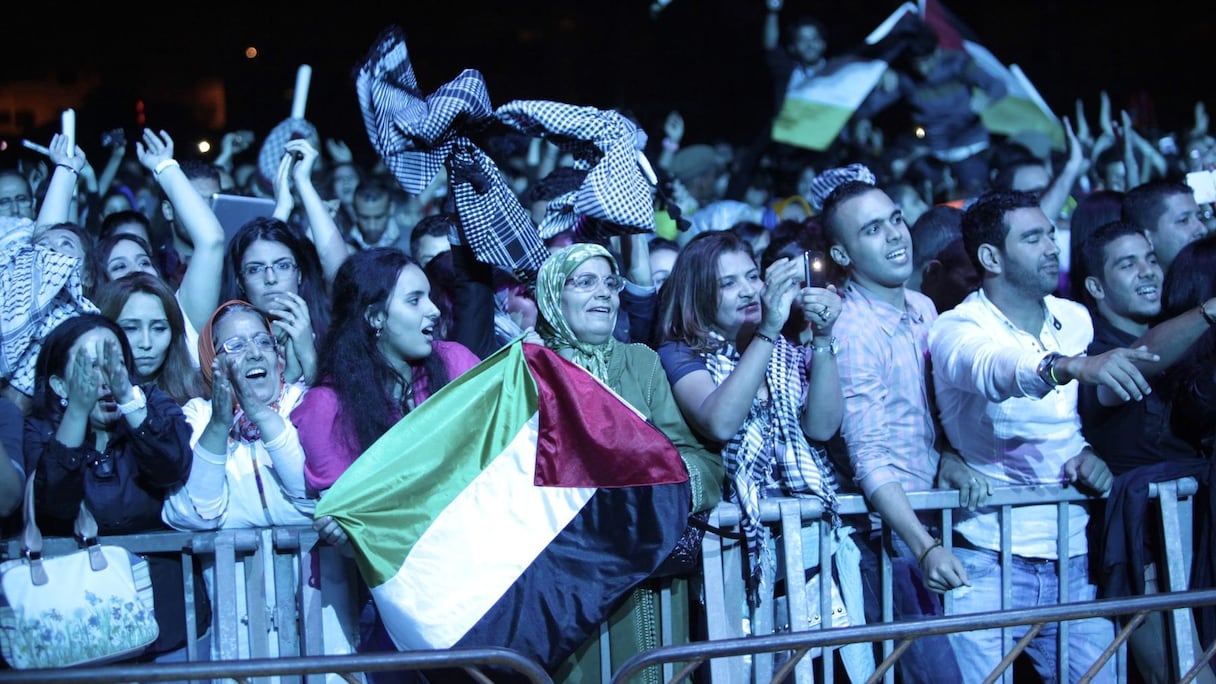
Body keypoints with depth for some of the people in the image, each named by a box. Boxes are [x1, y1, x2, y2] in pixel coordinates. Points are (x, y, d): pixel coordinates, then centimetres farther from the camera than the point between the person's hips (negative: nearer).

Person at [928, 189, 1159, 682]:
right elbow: (994, 372, -32)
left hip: (1073, 560, 5)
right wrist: (1073, 366, -51)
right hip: (990, 564, -5)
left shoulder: (1076, 320, 9)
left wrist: (1091, 453, -2)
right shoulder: (957, 329, -9)